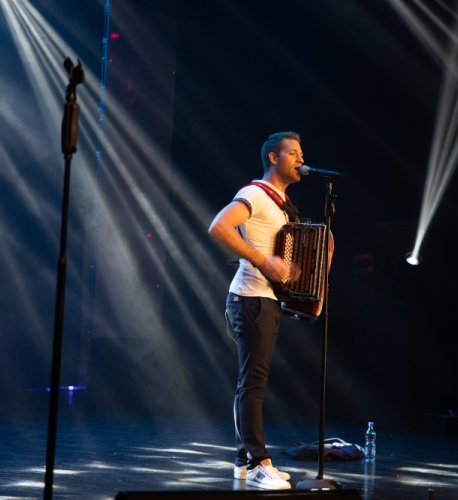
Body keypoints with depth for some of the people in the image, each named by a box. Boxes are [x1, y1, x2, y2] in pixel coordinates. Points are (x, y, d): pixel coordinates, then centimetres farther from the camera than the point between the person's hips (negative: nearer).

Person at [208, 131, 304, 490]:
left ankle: (245, 460, 16)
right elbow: (219, 227, -25)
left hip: (270, 300, 9)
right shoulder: (256, 194, -9)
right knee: (254, 382, -10)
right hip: (252, 298, -9)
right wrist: (263, 261, -25)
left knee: (253, 381, 11)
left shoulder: (283, 204, 19)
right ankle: (259, 464, -11)